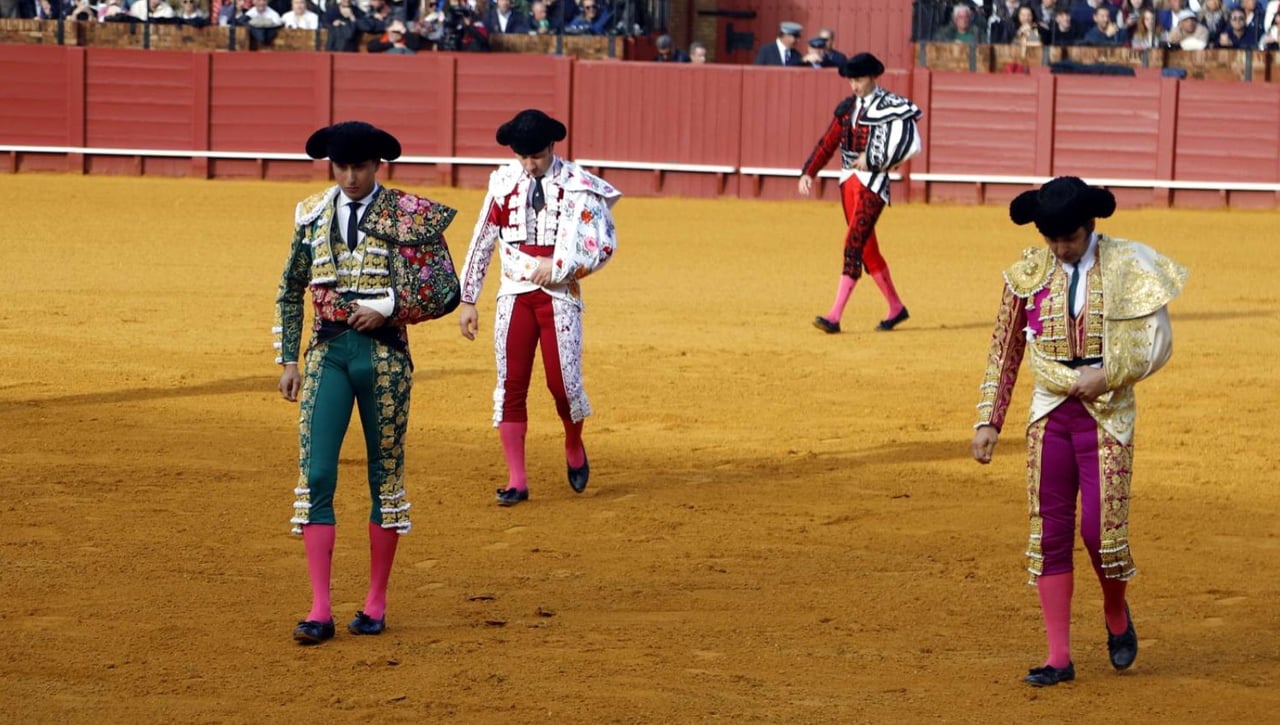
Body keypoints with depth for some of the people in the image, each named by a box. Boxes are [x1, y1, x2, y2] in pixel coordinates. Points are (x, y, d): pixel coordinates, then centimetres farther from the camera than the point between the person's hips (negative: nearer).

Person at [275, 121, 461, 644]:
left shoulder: (409, 216, -4)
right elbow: (291, 290, 15)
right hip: (327, 351, 2)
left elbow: (445, 293, -4)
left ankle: (376, 602, 17)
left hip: (384, 353, -2)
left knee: (386, 477, 6)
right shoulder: (313, 216, 7)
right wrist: (289, 359, 9)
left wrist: (388, 306, -15)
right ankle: (320, 609, -7)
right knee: (316, 476, -7)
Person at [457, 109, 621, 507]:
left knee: (563, 382, -7)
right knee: (510, 384, -2)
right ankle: (516, 480, 3)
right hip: (515, 295, 3)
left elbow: (604, 246, -5)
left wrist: (558, 268, -16)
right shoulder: (505, 183, 4)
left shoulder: (579, 187, -5)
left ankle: (574, 446, 26)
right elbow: (482, 243, 10)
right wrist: (468, 300, 10)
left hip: (559, 296, -2)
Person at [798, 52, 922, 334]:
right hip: (848, 181, 8)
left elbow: (910, 142, -19)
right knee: (867, 248, 13)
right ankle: (896, 308, 27)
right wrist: (809, 172, -1)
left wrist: (872, 159, -18)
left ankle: (835, 317, -18)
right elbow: (828, 142, 11)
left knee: (854, 245, -14)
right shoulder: (848, 107, 11)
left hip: (872, 182, -8)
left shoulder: (890, 107, -10)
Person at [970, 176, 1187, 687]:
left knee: (1100, 526, -10)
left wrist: (1108, 375, -16)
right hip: (1050, 414, 3)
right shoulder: (1029, 274, 3)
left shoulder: (1127, 267, -5)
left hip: (1107, 415, -3)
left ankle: (1117, 616, 21)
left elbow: (1157, 343, -3)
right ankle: (1059, 658, 6)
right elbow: (1004, 352, 10)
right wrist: (989, 420, 6)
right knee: (1049, 531, 1)